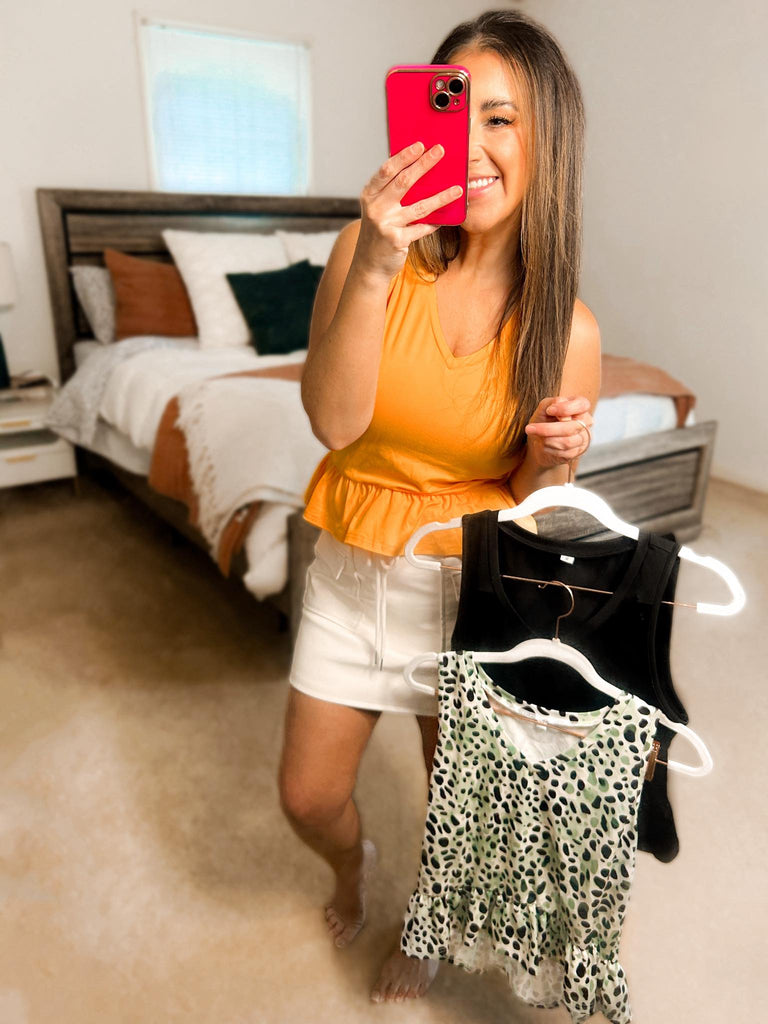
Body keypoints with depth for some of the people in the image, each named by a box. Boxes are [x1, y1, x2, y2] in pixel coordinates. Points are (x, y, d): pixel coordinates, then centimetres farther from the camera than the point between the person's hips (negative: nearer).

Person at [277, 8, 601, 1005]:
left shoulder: (566, 327, -12)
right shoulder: (370, 251, -11)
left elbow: (534, 500, -3)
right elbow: (334, 421, -23)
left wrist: (552, 457, -25)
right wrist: (372, 268, -32)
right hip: (350, 573, 1)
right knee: (307, 797, 16)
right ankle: (354, 865, 56)